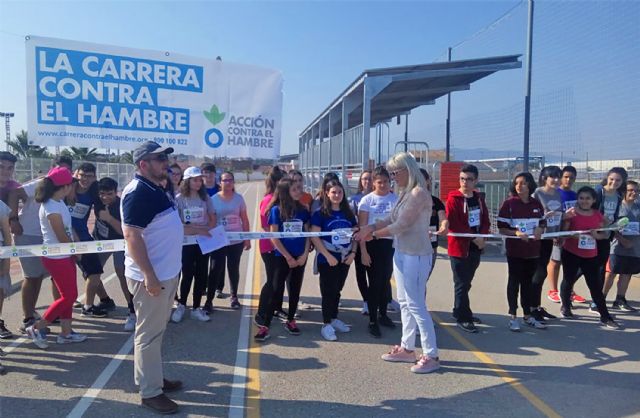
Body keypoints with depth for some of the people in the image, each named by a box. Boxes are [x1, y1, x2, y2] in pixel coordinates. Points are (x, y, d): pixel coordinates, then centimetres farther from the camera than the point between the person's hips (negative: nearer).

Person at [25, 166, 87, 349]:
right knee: (69, 295, -1)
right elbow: (62, 237, -17)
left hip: (65, 255, 9)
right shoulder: (52, 208, -23)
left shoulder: (59, 202, 3)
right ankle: (36, 328, 12)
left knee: (69, 295, 13)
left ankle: (66, 333, 22)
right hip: (56, 258, -9)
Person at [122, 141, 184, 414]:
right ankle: (150, 392, 16)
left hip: (166, 273, 10)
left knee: (156, 332, 20)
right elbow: (131, 235, -25)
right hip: (151, 276, -10)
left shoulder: (156, 189, 12)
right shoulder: (138, 192, -18)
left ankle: (154, 378, 35)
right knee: (148, 334, 3)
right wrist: (149, 275, -26)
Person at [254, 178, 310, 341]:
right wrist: (288, 257, -10)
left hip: (300, 257, 4)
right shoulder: (276, 210, -8)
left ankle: (290, 321, 27)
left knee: (295, 289, 12)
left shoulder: (303, 210, 2)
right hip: (282, 257, -4)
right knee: (274, 289, -3)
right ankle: (264, 325, 3)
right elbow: (274, 237, -9)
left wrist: (305, 254, -6)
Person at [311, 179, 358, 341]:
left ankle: (334, 318, 30)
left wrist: (353, 253, -3)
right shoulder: (320, 213, -9)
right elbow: (314, 236, -14)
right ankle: (326, 324, 11)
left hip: (345, 258, 5)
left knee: (337, 290, 16)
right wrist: (328, 255, -17)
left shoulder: (348, 213, 7)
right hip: (327, 259, -5)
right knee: (328, 291, 1)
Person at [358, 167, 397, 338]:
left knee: (386, 281, 13)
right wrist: (363, 251, -8)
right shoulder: (367, 200, -3)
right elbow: (362, 228, -4)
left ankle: (383, 314, 30)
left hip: (390, 243, 2)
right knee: (375, 282, 2)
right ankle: (373, 321, 13)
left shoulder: (396, 199, 1)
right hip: (372, 243, -2)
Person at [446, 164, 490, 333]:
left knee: (466, 283, 17)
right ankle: (463, 318, 10)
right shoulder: (453, 199, -11)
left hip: (476, 248, 6)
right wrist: (474, 238, -17)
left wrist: (482, 237, -8)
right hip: (459, 247, -6)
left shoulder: (479, 198, 9)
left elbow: (485, 220, 10)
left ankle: (461, 312, 31)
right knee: (462, 284, 0)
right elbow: (453, 225, -18)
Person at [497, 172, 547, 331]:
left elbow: (543, 224, 15)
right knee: (514, 282, 4)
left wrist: (540, 229, -7)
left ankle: (528, 315, 25)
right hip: (515, 251, -4)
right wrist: (516, 233, -26)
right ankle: (513, 317, 13)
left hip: (533, 251, 4)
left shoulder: (537, 205, 5)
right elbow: (502, 229, -10)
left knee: (528, 282, 14)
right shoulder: (509, 204, -9)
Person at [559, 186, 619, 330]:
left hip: (591, 255, 3)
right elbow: (563, 232, -7)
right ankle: (565, 307, 28)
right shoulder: (571, 213, -7)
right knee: (568, 280, 9)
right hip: (571, 253, -3)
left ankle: (605, 317, 11)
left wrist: (597, 235, -11)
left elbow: (605, 233, 10)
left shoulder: (598, 215, 4)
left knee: (595, 285, 5)